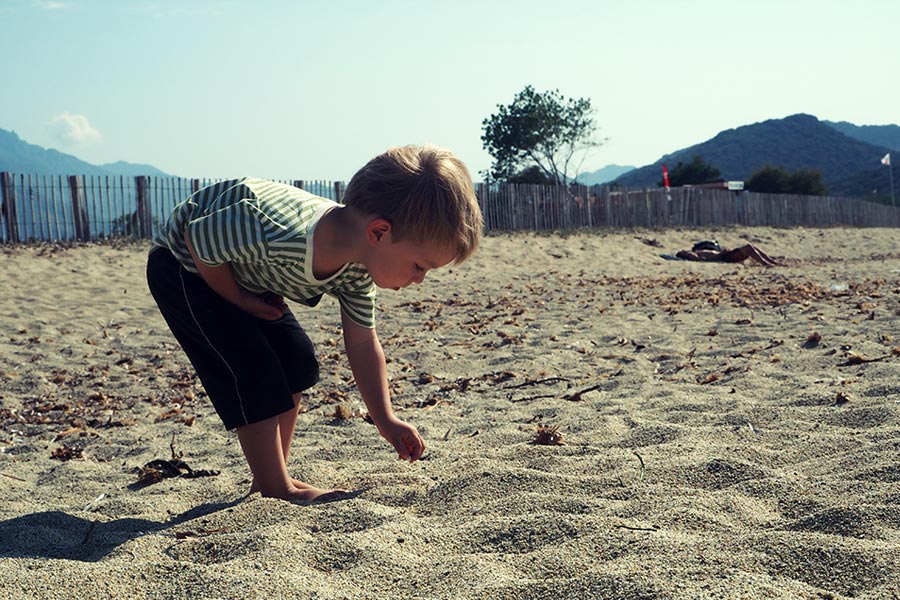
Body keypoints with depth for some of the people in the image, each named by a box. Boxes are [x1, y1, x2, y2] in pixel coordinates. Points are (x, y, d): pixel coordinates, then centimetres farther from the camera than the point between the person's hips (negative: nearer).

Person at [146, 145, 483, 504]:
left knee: (296, 363, 7)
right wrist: (242, 300, -19)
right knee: (254, 373, -17)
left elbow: (362, 344, -5)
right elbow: (197, 237, -29)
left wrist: (386, 421, -4)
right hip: (186, 265, -8)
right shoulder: (278, 234, -45)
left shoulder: (358, 270, -18)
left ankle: (270, 479, 18)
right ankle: (276, 490, -4)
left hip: (246, 270, 8)